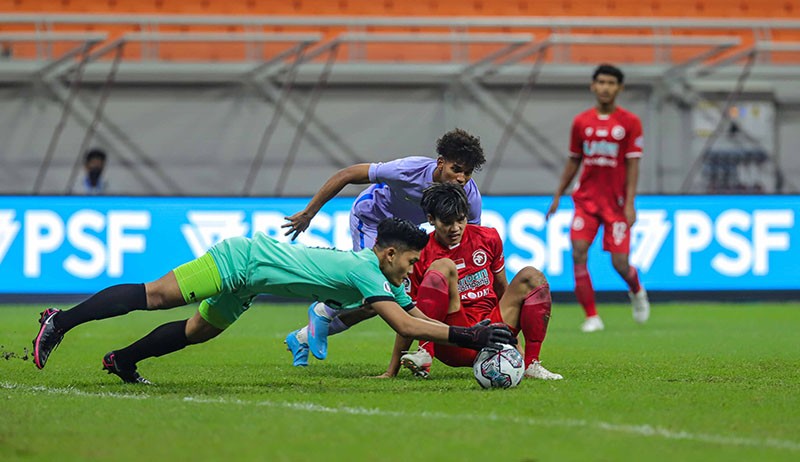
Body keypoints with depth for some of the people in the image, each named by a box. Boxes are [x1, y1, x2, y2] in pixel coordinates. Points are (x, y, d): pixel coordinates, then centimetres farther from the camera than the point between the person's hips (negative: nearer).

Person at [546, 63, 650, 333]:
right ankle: (591, 317, -8)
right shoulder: (581, 122, 6)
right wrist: (557, 196, 14)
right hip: (586, 199, 3)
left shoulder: (630, 123, -3)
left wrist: (629, 204, -13)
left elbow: (632, 165, -6)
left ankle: (637, 291, 32)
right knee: (578, 253, -15)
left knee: (620, 263, -4)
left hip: (616, 203, -2)